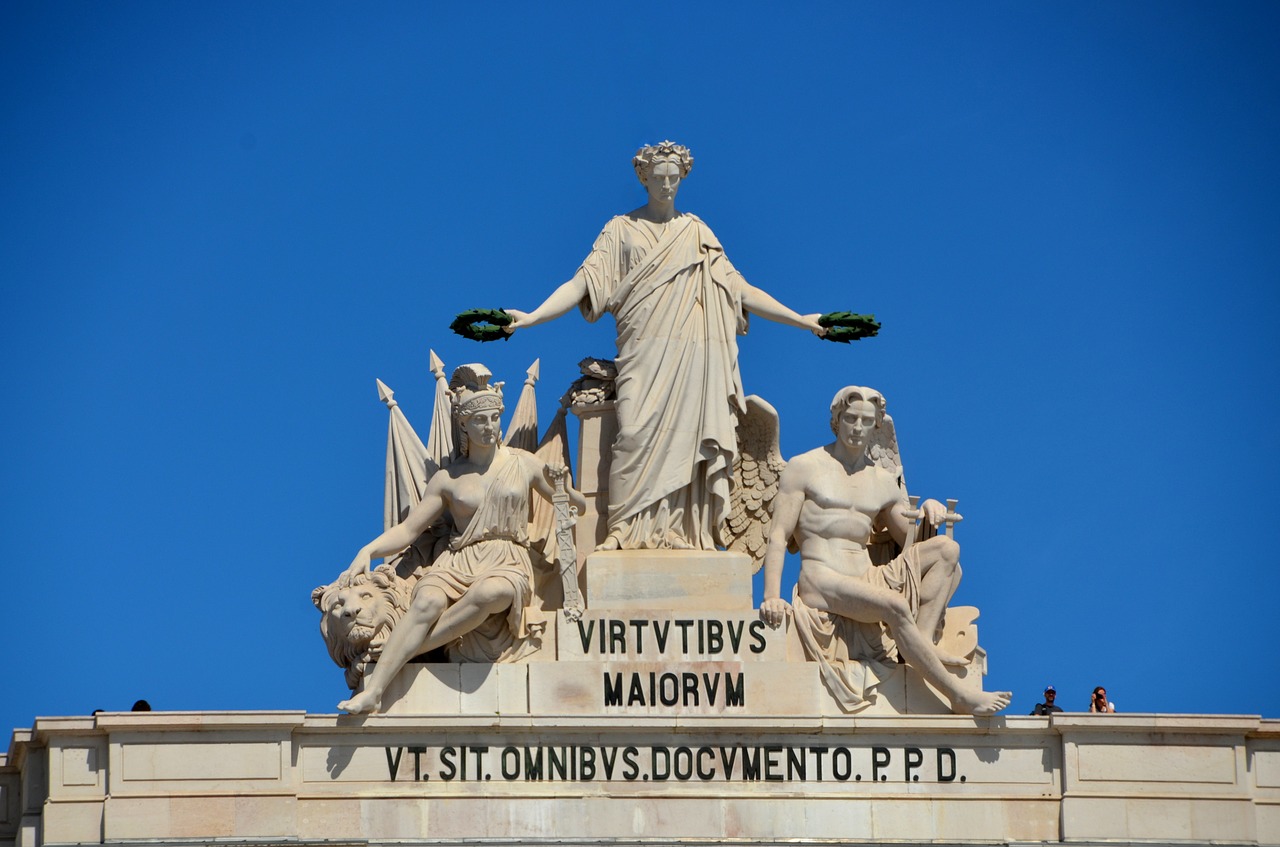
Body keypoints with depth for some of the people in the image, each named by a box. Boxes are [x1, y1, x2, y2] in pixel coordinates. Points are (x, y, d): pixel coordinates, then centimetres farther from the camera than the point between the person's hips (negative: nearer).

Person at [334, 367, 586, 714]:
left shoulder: (524, 464, 15)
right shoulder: (448, 479, 14)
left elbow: (578, 507, 23)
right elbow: (407, 529, 9)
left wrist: (561, 485, 0)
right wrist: (369, 550, -9)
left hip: (508, 566, -1)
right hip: (458, 564, 1)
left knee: (490, 592, -41)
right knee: (427, 601, -36)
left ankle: (402, 654, -35)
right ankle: (373, 691, -46)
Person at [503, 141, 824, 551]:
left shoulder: (697, 233, 18)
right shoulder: (622, 229, 12)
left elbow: (739, 289, 18)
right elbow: (584, 283, 4)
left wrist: (800, 320, 15)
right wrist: (531, 318, -9)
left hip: (695, 355, 2)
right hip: (646, 352, -2)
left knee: (688, 437, -6)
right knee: (640, 434, -14)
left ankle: (685, 531, -7)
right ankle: (630, 530, -16)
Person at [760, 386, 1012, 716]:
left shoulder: (884, 483, 19)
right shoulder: (804, 468, 5)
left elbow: (914, 544, 22)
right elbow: (779, 535, -3)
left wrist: (928, 512, -1)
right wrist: (772, 597, -16)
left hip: (870, 581, 6)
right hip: (822, 583, -6)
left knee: (946, 549, -9)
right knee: (895, 605, -33)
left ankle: (924, 639, -22)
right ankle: (959, 697, -30)